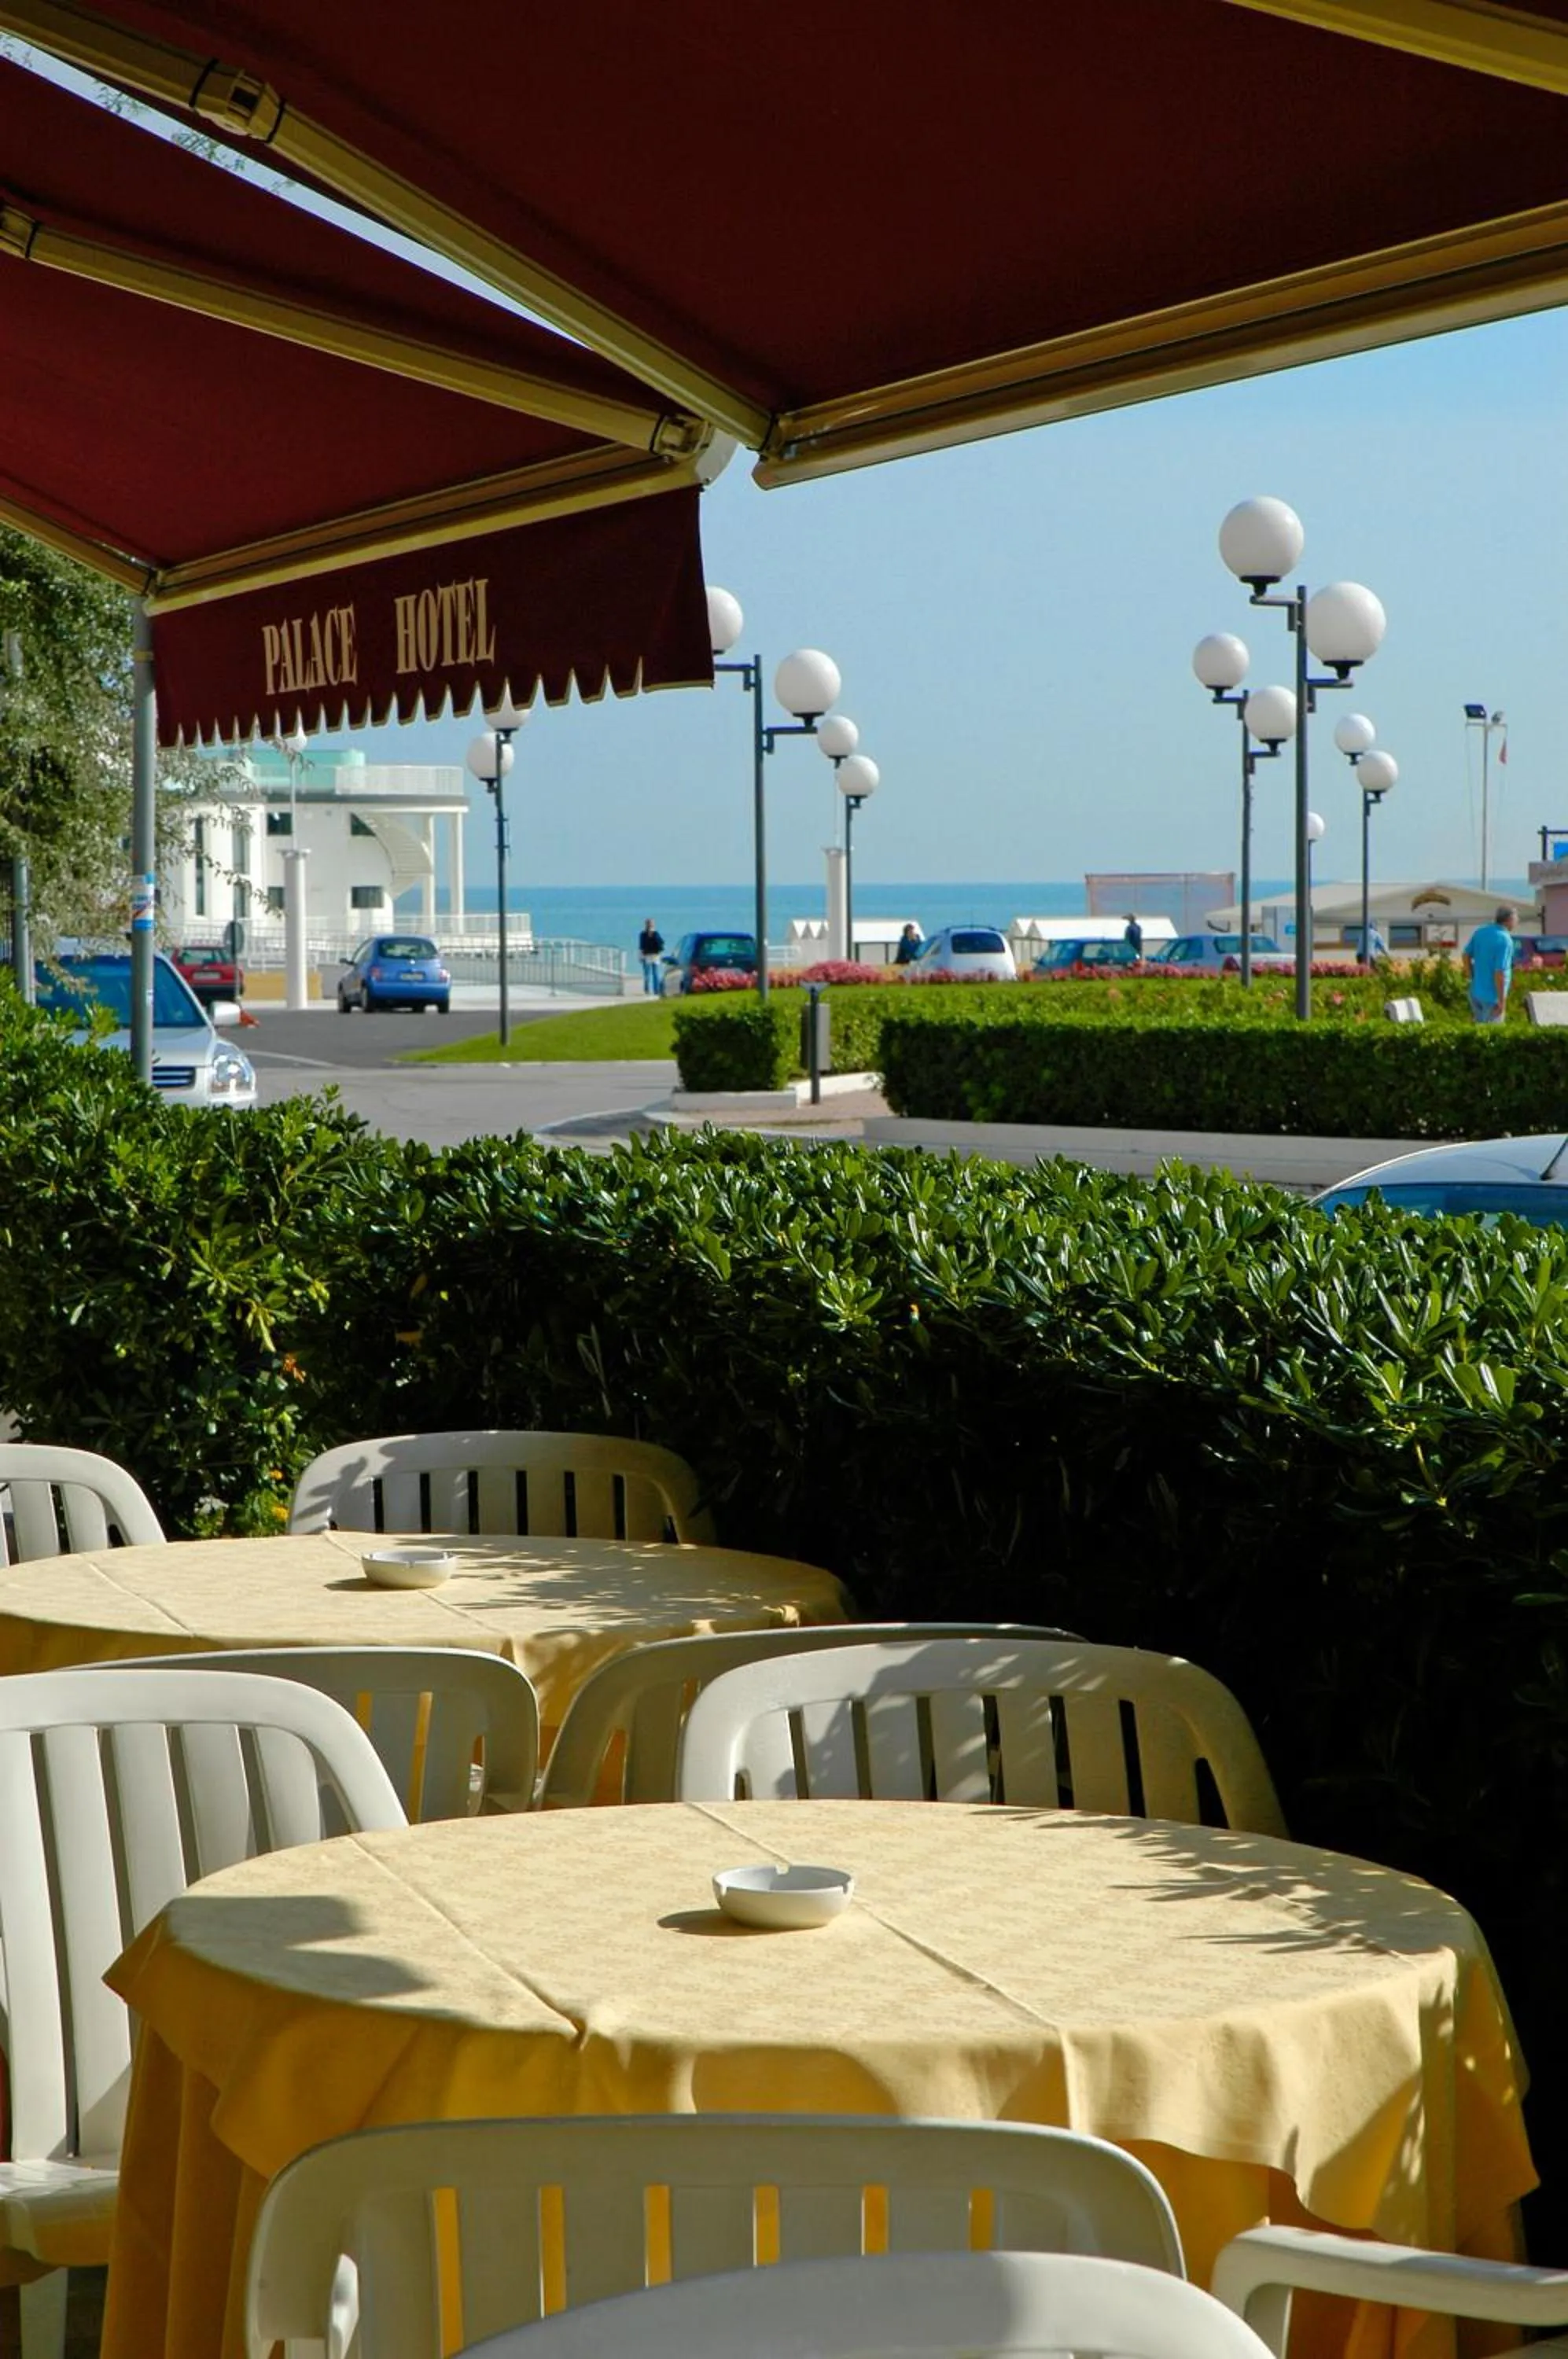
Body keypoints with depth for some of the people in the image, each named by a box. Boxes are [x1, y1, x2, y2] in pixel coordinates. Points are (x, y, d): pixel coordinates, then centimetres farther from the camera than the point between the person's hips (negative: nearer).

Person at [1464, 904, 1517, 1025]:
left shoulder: (1480, 932, 0)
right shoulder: (1505, 940, -22)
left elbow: (1466, 956, 8)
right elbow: (1500, 973, -25)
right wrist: (1502, 1001, -17)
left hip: (1476, 992, 7)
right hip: (1492, 995, -7)